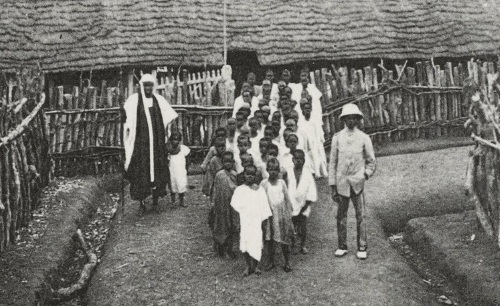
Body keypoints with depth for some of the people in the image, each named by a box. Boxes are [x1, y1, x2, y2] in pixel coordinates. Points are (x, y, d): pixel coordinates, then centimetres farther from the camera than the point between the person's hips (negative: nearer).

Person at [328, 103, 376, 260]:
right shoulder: (337, 137, 3)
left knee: (360, 216, 1)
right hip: (341, 183, 1)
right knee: (341, 216, 7)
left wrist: (365, 175, -5)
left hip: (357, 183, -1)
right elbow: (332, 162, 6)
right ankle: (342, 246, 19)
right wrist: (333, 186, 3)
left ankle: (362, 248, 11)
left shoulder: (364, 138, 2)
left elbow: (371, 161, 11)